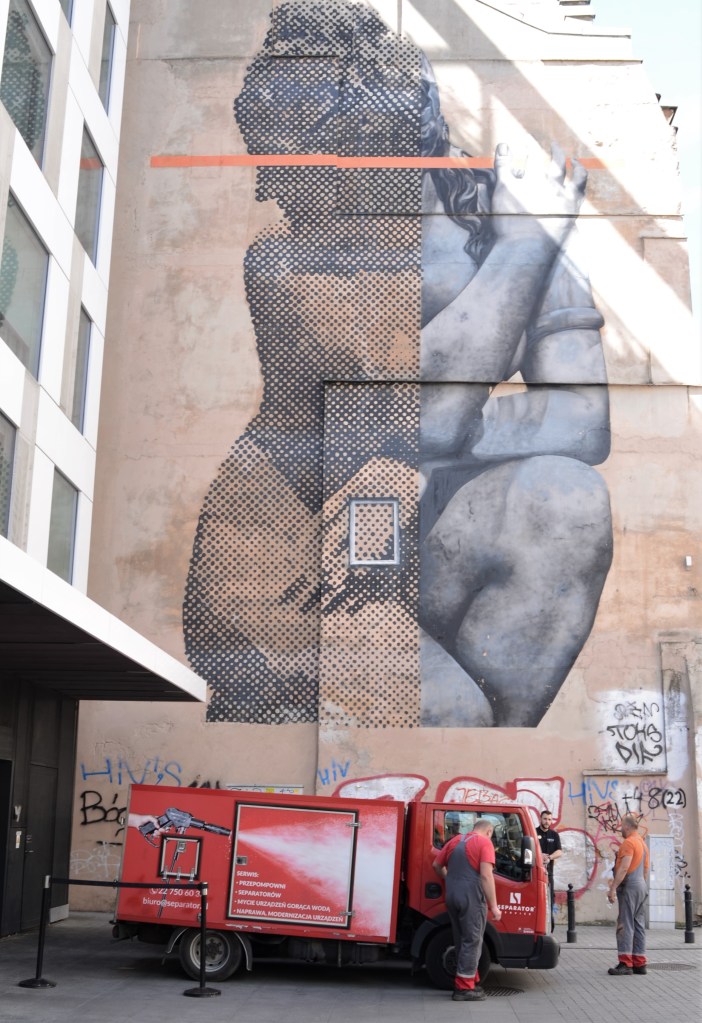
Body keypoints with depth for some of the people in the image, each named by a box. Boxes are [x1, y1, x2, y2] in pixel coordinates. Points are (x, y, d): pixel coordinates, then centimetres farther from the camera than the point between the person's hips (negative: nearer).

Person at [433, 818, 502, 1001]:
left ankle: (468, 981, 23)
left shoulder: (455, 840, 14)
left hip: (451, 896, 7)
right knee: (472, 942, 1)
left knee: (461, 941, 16)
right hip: (472, 897, -7)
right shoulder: (485, 843, -5)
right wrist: (494, 906, -14)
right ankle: (465, 988, 1)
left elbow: (437, 865, 20)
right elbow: (486, 875, -15)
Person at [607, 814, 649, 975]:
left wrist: (613, 888, -21)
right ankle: (639, 963, 11)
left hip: (630, 887, -9)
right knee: (639, 925, 10)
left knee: (625, 925, -9)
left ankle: (625, 963, -12)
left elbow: (624, 868, -21)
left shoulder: (629, 842, -12)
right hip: (642, 887, 9)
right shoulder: (642, 842, 17)